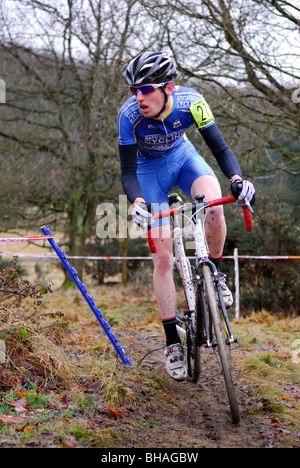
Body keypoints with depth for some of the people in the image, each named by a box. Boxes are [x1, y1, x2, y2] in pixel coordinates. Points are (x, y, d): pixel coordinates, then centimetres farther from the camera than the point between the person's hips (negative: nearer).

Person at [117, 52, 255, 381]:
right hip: (150, 168, -1)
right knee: (163, 258, -8)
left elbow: (219, 147, -24)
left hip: (183, 156, 1)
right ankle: (172, 342, 2)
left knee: (214, 207, -32)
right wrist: (137, 202, -48)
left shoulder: (190, 101, -29)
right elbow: (128, 172, -28)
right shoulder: (129, 115, -31)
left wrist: (237, 178, -43)